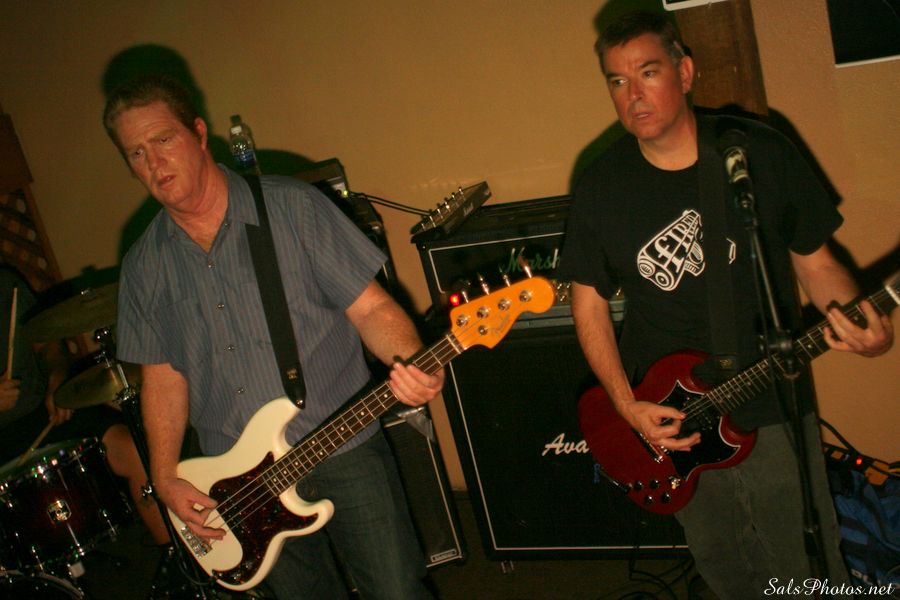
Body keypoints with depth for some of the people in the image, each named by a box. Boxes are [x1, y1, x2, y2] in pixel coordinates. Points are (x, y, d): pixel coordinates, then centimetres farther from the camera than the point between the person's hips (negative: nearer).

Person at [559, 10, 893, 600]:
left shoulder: (763, 152, -7)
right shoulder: (601, 186, -5)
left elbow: (813, 259, 2)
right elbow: (589, 301, 2)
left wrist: (855, 315, -20)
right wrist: (627, 406, -6)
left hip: (774, 410, -1)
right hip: (669, 418, 1)